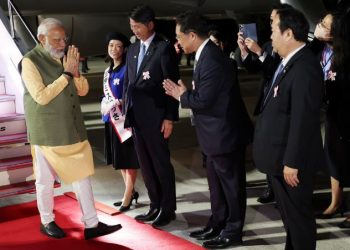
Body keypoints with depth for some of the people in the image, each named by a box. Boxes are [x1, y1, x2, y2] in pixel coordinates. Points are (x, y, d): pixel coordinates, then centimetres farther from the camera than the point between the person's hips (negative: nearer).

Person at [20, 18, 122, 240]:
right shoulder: (30, 61, -12)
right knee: (46, 180, 8)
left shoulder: (65, 57, 7)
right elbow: (41, 97, -21)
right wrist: (66, 74, -19)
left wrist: (75, 71, -11)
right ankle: (47, 222, 27)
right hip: (47, 133, -6)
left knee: (82, 175, 6)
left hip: (72, 130, 6)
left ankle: (92, 224, 13)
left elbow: (83, 90, 7)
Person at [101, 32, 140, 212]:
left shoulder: (127, 69, -11)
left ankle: (127, 197, 6)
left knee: (129, 158, -1)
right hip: (112, 119, 8)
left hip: (125, 118, -8)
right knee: (119, 159, 14)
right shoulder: (108, 71, 13)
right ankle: (131, 192, 26)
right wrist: (104, 106, 2)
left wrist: (120, 102, -25)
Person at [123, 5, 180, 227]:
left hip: (155, 117, -7)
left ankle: (168, 209, 16)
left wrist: (170, 118, -15)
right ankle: (155, 206, 24)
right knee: (146, 165, 12)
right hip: (136, 117, 7)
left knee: (161, 163, 3)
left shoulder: (164, 48, -8)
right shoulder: (132, 50, 13)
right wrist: (127, 113, 11)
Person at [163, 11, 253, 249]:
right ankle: (218, 224, 32)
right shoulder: (207, 54, 8)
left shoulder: (211, 60, -24)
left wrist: (182, 96, -9)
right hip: (218, 133, 10)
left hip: (226, 133, -10)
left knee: (231, 183, 5)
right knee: (217, 182, 19)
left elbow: (204, 99, -25)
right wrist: (184, 94, -1)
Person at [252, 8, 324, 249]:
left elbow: (303, 120, -25)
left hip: (291, 159, -10)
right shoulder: (289, 62, 7)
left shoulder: (305, 67, -23)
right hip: (281, 155, 10)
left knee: (298, 213, 6)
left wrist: (292, 162, -22)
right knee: (288, 212, 22)